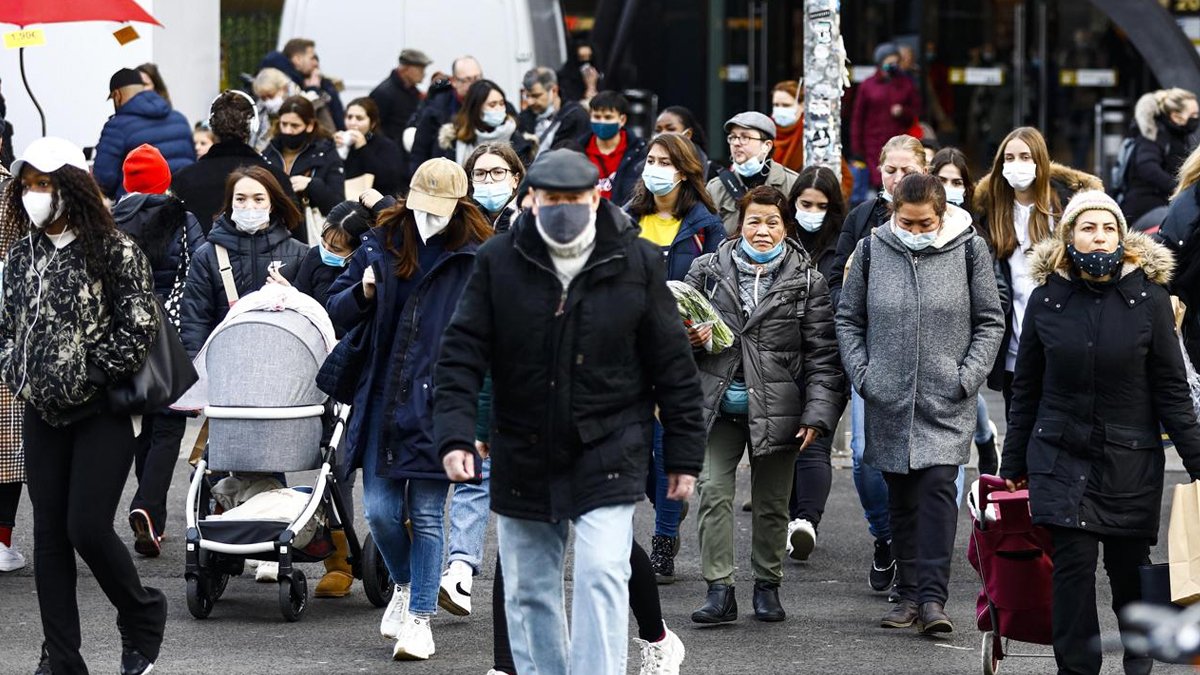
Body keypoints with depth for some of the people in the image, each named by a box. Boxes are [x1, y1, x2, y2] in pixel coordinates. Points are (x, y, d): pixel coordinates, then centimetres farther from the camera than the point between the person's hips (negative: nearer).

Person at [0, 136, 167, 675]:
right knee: (49, 535, 4)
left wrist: (85, 380, -14)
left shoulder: (115, 252, -9)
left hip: (103, 413, -6)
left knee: (87, 528, -12)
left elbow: (137, 330, -13)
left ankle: (142, 618, 15)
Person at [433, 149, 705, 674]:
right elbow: (462, 355, -4)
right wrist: (455, 436, -17)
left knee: (601, 577, -14)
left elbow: (673, 365, 2)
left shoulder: (635, 262, -3)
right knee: (528, 592, 10)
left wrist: (683, 456, 1)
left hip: (607, 454, -2)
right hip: (522, 459, 2)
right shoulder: (499, 261, -2)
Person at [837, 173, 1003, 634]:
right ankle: (909, 594, 16)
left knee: (937, 486, -13)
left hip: (946, 402, -2)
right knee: (901, 497, 8)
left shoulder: (968, 249, 0)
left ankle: (933, 597, -15)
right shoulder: (873, 249, 3)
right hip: (889, 400, 2)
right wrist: (861, 373, 0)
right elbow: (848, 319, 12)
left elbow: (990, 322, 5)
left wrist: (968, 376, -5)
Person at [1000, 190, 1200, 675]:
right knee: (1074, 562, -7)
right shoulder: (1047, 297, 1)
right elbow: (1026, 389, 8)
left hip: (1131, 457, 0)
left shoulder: (1148, 295, -3)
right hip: (1061, 455, 1)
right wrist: (1014, 462, 10)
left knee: (1129, 564, 5)